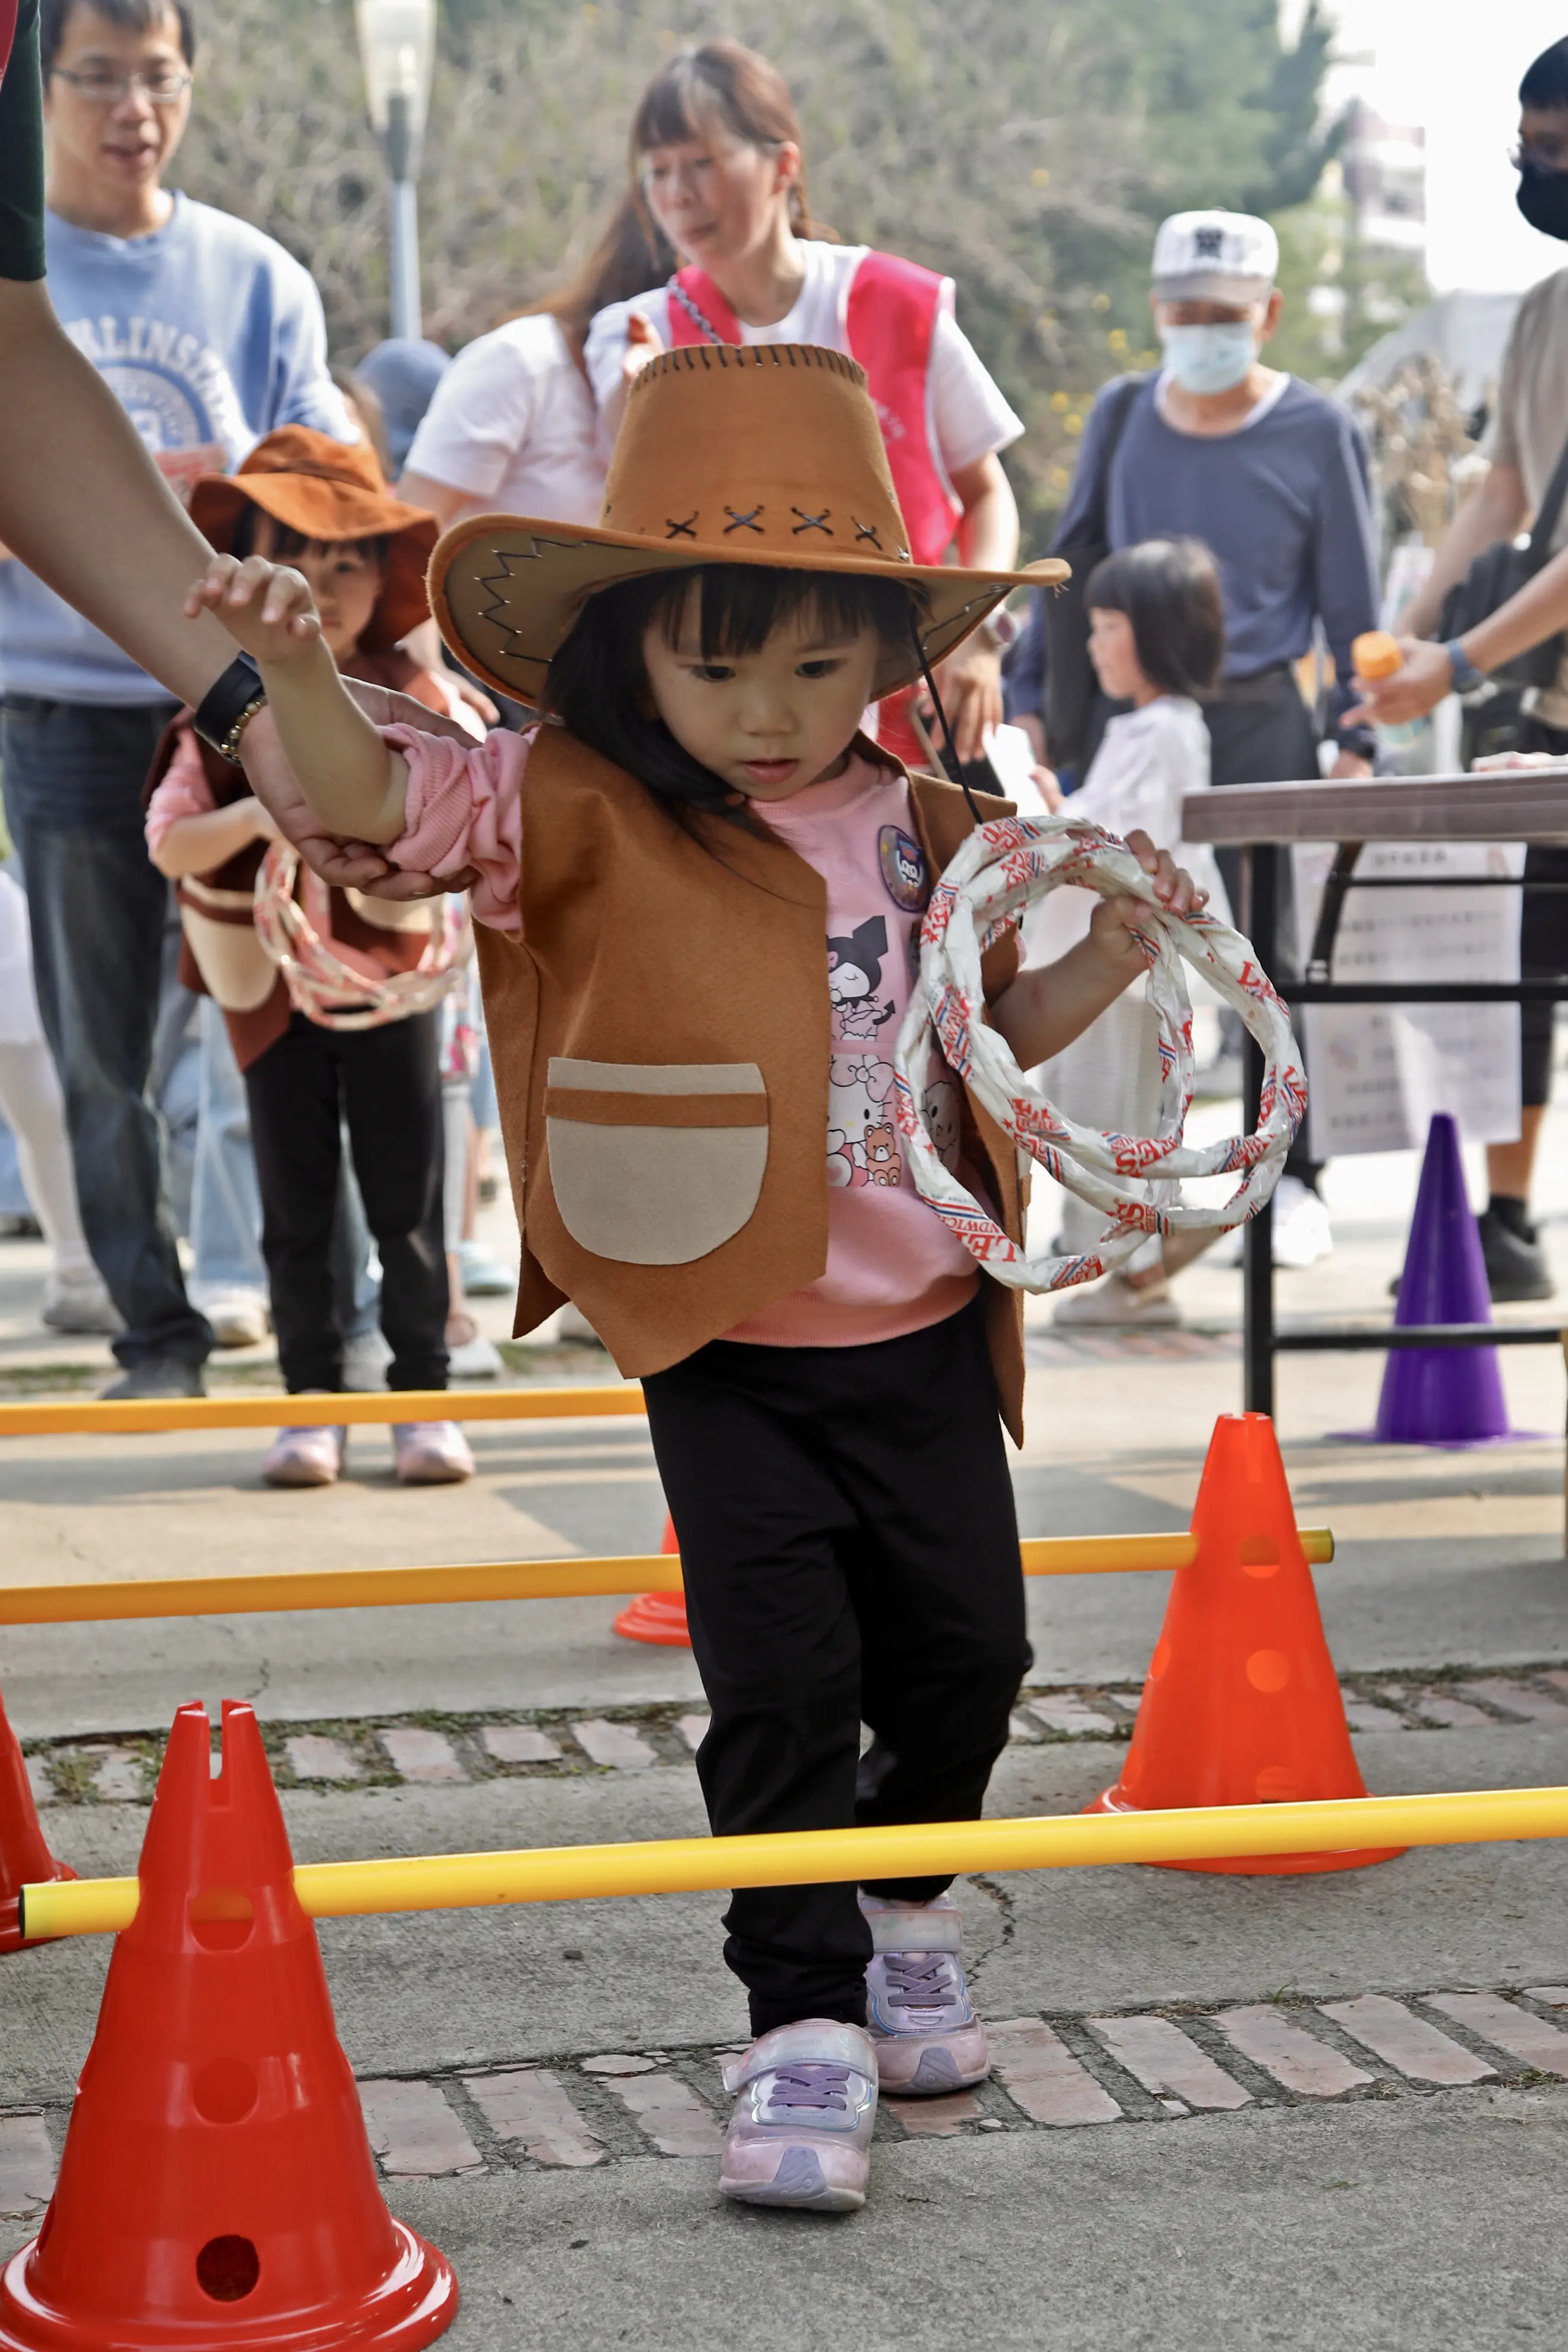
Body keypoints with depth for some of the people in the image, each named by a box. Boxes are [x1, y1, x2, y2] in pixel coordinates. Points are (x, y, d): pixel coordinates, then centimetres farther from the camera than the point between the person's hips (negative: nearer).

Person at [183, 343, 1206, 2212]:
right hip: (724, 1348, -5)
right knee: (782, 1682, -6)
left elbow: (996, 1028, 18)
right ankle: (805, 2021, 9)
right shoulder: (584, 812, -10)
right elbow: (376, 798, -24)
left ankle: (900, 1908, 41)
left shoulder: (916, 828, 4)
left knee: (964, 1648, 15)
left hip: (924, 1332, 5)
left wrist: (1107, 957, 1)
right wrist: (294, 670, -42)